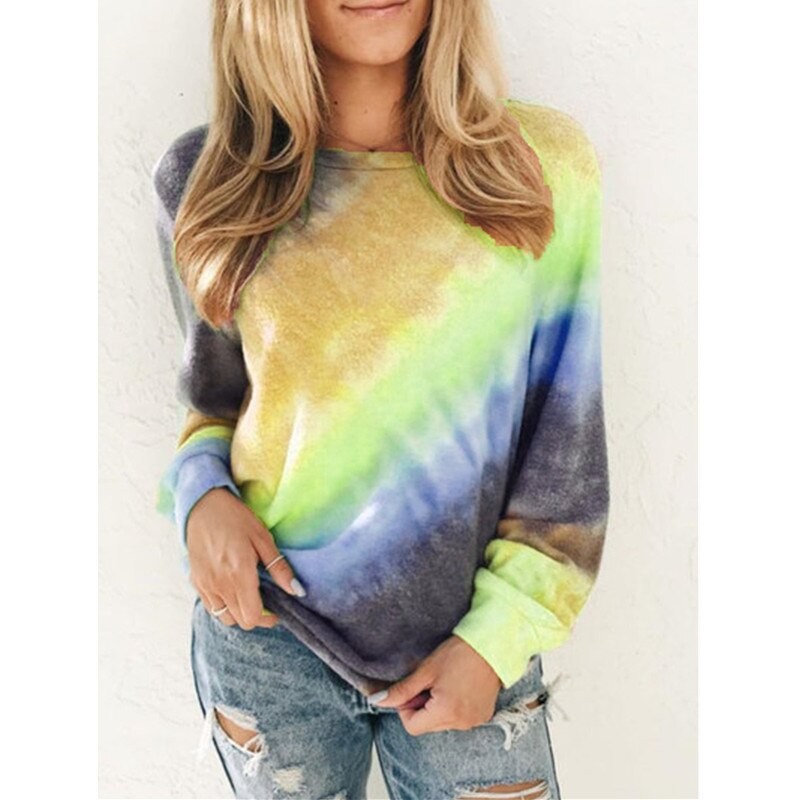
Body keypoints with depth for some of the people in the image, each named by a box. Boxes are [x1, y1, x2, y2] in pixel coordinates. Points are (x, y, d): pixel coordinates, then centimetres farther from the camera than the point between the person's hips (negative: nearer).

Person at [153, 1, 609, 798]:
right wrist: (201, 492, -10)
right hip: (269, 642, 1)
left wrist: (502, 634, -7)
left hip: (471, 645, 0)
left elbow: (565, 423, -4)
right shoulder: (202, 176, -4)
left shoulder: (545, 158, -7)